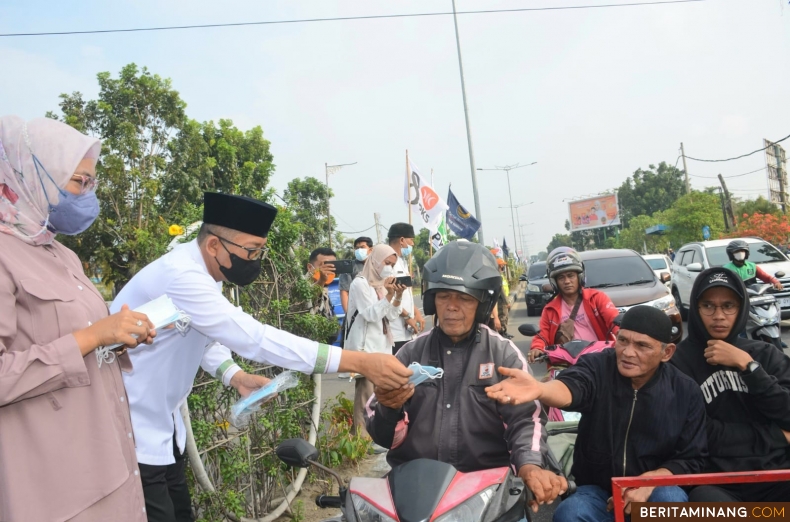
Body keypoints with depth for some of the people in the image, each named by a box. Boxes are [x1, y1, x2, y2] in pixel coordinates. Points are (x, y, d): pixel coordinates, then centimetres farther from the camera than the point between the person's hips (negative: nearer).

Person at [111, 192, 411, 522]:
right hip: (133, 432, -8)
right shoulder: (180, 275, -29)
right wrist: (359, 362, -39)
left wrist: (237, 378, -5)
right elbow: (253, 337, -36)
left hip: (162, 427, 9)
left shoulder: (203, 274, 1)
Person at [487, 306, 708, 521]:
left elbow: (691, 458, 0)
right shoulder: (597, 366, -13)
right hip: (596, 489, -1)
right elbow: (572, 386, -37)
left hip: (655, 491, 2)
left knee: (671, 498, -31)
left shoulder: (686, 392, -6)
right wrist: (539, 389, -62)